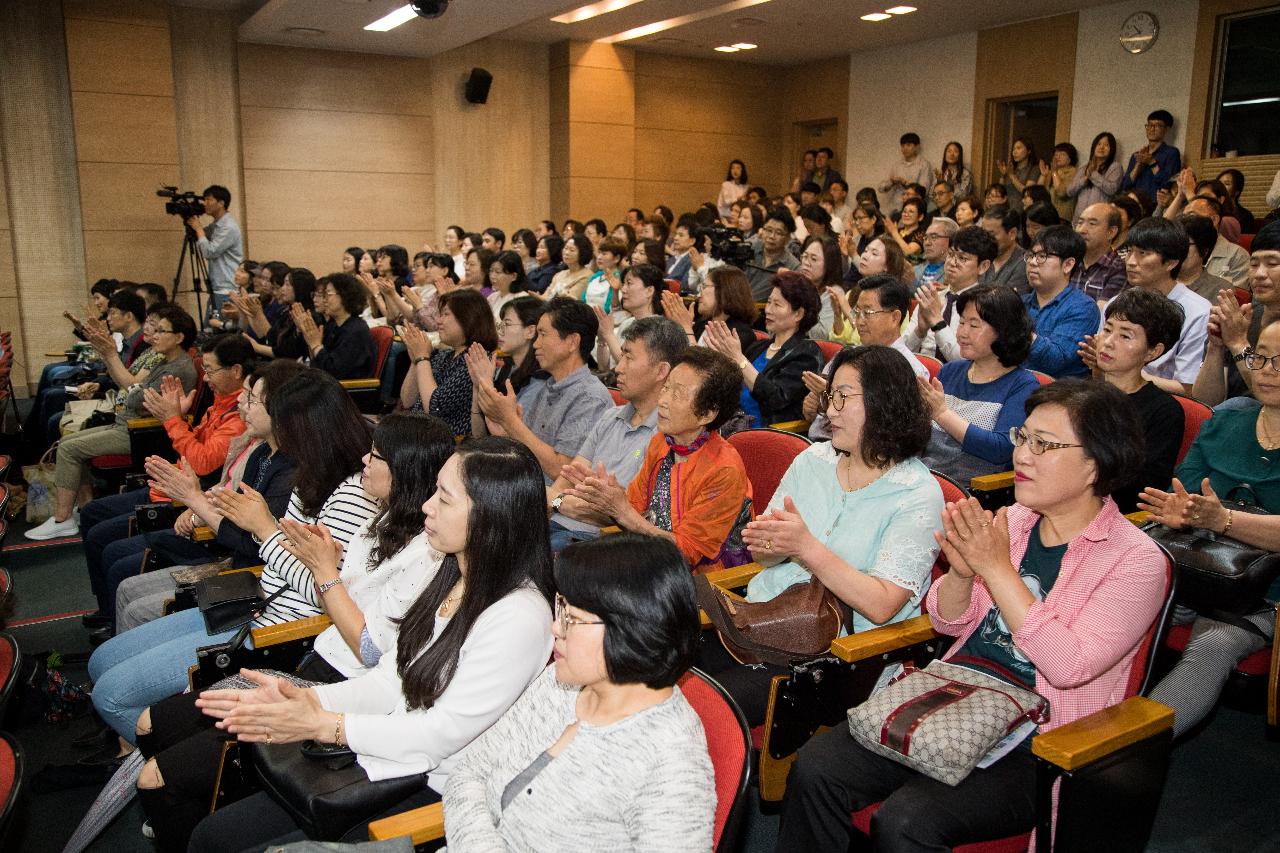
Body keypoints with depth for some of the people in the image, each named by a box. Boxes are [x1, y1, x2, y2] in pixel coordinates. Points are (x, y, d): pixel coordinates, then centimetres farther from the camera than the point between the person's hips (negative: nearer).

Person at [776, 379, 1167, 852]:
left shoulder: (1136, 560, -8)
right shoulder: (1014, 519, 7)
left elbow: (1070, 666, -20)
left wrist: (997, 568, -21)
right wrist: (961, 572, -11)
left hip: (1035, 747, -5)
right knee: (814, 767, -15)